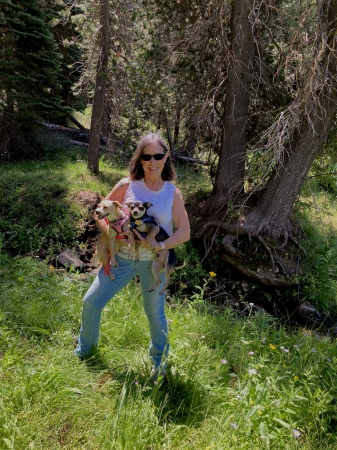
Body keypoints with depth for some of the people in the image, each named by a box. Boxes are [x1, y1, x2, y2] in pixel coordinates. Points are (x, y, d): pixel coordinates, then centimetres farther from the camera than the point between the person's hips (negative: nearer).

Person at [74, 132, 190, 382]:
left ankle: (160, 361, 40)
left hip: (154, 263, -1)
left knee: (155, 313, 14)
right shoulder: (127, 185, -7)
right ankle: (86, 347, 35)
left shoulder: (173, 193, -6)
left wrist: (161, 246, -22)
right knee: (91, 302, 5)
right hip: (123, 257, 1)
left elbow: (184, 232, -5)